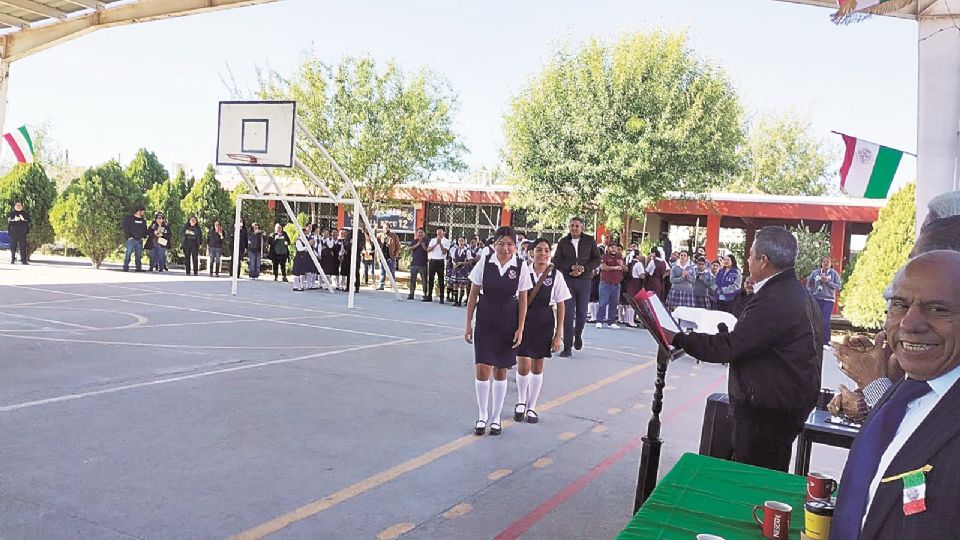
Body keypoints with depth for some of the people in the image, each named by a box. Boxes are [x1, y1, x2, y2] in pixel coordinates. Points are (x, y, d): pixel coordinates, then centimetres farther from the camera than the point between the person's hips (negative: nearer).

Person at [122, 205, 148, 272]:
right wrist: (128, 237, -12)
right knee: (128, 253, -9)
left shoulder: (143, 220, 16)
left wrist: (143, 237, 10)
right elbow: (125, 228, -6)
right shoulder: (129, 219, -2)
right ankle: (125, 267, -7)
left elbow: (145, 230, 24)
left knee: (139, 254, 5)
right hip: (131, 240, -5)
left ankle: (138, 268, 8)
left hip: (140, 241, 5)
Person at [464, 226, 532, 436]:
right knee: (482, 369, -5)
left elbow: (523, 300, 0)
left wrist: (520, 328, -3)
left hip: (508, 322, 0)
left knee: (500, 371, 9)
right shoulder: (484, 263, -5)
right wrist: (468, 323, 1)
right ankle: (482, 416, 14)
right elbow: (473, 294, 1)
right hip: (485, 321, 0)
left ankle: (495, 418, 24)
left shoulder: (521, 267, -5)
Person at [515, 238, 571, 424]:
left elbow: (561, 306, 0)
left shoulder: (556, 276, -4)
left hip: (545, 324, 1)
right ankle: (521, 402, 21)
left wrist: (558, 334, -2)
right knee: (523, 366, -6)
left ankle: (531, 407, 26)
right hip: (524, 320, -1)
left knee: (537, 366, 11)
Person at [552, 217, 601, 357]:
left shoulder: (590, 241, 4)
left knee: (581, 312, 7)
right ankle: (567, 347, -3)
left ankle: (578, 335, 37)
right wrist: (571, 267, -15)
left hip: (584, 281, 0)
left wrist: (584, 268, -13)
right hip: (567, 280, 0)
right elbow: (556, 261, 1)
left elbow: (597, 260, 4)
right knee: (568, 314, -5)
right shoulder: (563, 242, 5)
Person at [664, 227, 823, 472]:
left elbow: (728, 347, -23)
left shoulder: (775, 301, -23)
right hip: (787, 405, 10)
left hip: (767, 412, -10)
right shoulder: (797, 292, 11)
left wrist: (678, 339, -14)